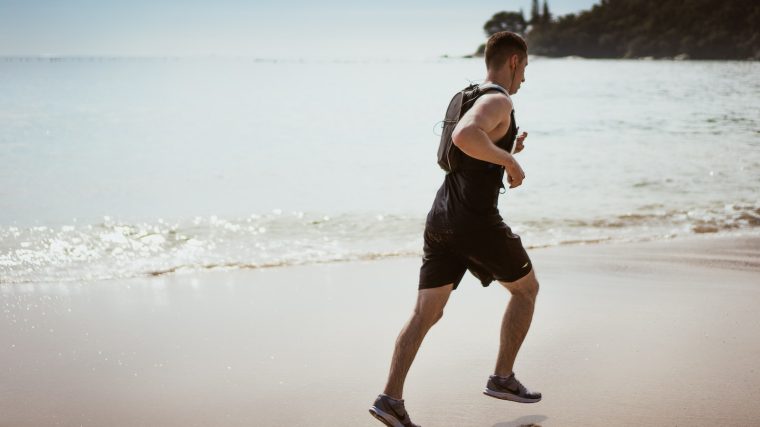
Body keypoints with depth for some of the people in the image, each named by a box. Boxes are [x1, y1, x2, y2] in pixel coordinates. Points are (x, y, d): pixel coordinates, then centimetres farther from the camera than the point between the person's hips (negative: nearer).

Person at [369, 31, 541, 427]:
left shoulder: (467, 99, 19)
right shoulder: (498, 101, -10)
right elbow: (464, 137, -32)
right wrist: (509, 160, -20)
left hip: (440, 218, 8)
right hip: (476, 222, -8)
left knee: (426, 312, 5)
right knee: (526, 288, 15)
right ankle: (502, 377, 19)